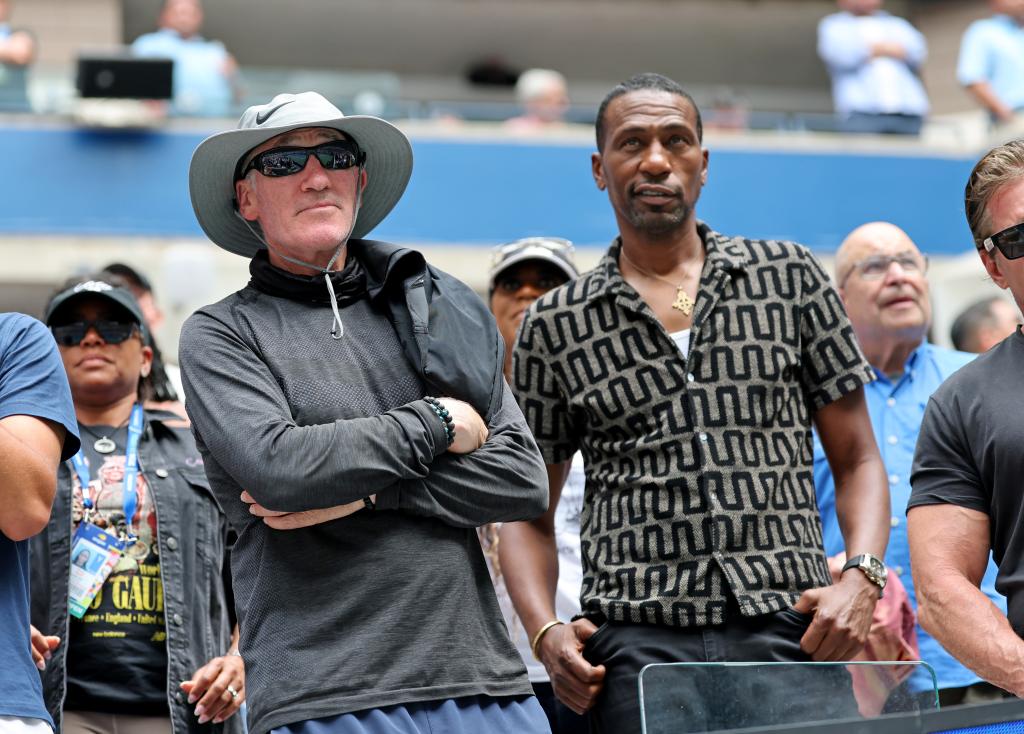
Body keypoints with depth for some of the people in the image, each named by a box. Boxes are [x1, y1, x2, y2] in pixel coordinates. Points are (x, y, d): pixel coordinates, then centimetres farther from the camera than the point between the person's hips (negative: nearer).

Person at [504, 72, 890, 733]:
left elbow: (857, 460, 14)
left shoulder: (791, 276, 13)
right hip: (639, 641, 0)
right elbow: (528, 512, 16)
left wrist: (862, 578, -4)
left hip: (787, 628, 1)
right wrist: (546, 631, -2)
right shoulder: (555, 326, 12)